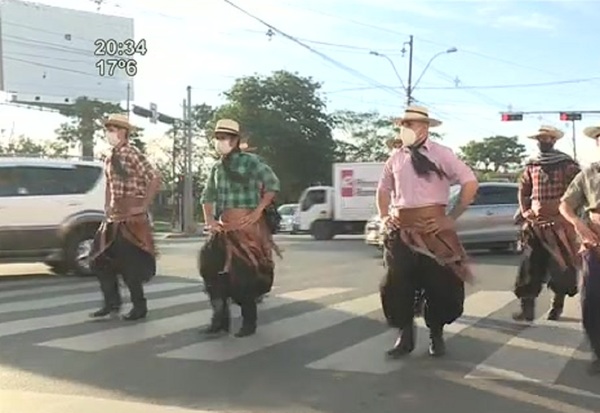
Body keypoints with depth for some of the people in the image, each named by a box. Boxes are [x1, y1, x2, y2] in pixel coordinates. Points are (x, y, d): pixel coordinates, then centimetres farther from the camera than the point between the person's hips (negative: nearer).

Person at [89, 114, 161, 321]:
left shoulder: (133, 155, -13)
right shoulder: (110, 159, 13)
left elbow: (155, 179, -19)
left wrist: (144, 206, -16)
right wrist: (108, 207, 14)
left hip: (131, 217, -8)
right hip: (114, 216, 8)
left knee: (128, 263, -2)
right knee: (100, 258, 8)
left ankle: (139, 307, 14)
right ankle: (112, 302, 19)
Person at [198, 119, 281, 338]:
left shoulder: (250, 161, -7)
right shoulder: (217, 168, 12)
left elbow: (272, 185, -9)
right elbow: (207, 197, 20)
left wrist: (257, 213, -13)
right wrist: (210, 221, 7)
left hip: (247, 225, -6)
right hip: (225, 227, 6)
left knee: (243, 273, -2)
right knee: (212, 266, -3)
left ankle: (249, 322, 14)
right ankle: (221, 319, 8)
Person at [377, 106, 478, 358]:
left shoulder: (441, 154, -4)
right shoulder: (396, 159, 9)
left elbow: (470, 183, -8)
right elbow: (383, 189, 24)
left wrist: (452, 218, -8)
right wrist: (384, 217, 10)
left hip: (432, 229, -4)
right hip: (401, 230, 4)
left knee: (439, 284, 5)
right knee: (397, 285, 5)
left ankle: (436, 336, 25)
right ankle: (405, 337, 21)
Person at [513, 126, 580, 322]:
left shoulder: (567, 164, -3)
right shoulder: (531, 166, 10)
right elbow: (523, 190, 17)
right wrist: (525, 212, 5)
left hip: (559, 222, -4)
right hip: (535, 222, 4)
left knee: (561, 265, 3)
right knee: (530, 265, -1)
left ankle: (557, 306, 16)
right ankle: (527, 308, 1)